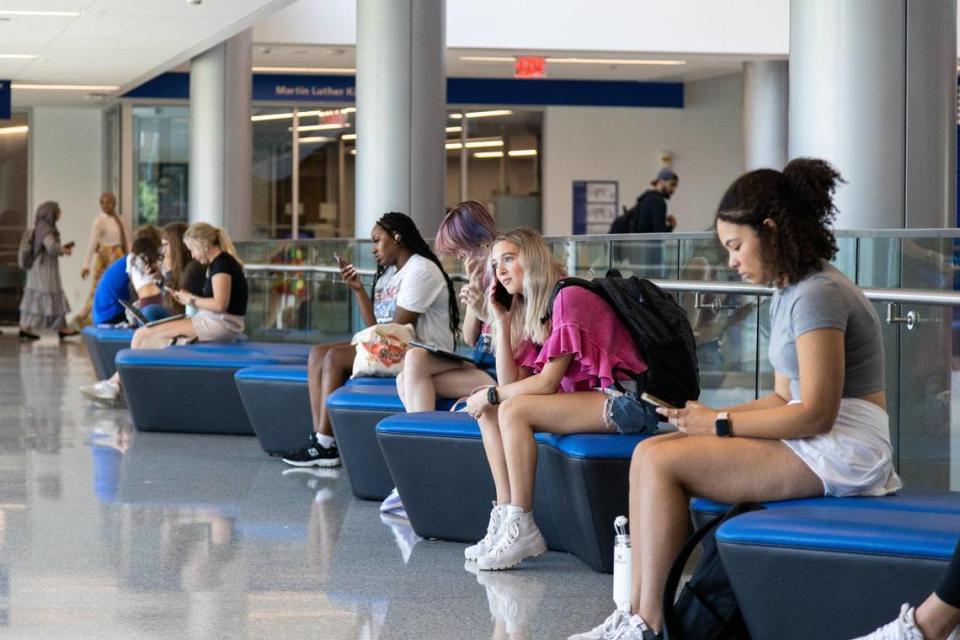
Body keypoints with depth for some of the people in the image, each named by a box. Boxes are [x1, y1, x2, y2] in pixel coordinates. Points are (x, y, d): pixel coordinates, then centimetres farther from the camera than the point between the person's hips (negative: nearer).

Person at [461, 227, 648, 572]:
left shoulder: (569, 298, -14)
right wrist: (501, 321, 5)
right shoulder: (528, 310, 15)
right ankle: (505, 519, -6)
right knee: (490, 411, 1)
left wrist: (491, 395, -7)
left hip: (620, 398, -10)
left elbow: (548, 381, -17)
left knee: (513, 410, -23)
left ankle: (522, 530, -19)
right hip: (585, 395, 10)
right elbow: (510, 383, 7)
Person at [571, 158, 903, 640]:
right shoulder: (786, 293, 15)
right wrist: (707, 417, 1)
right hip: (813, 442, 10)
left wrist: (720, 424, -12)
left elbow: (816, 414, -20)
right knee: (649, 452, -2)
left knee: (662, 462, -17)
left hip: (843, 451, -10)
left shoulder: (816, 294, -15)